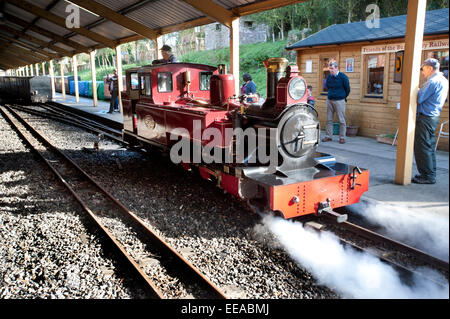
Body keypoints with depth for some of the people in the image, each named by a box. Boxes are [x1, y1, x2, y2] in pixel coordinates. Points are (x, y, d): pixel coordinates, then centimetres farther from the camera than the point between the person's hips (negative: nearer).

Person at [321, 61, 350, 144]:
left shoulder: (343, 77, -6)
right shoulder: (328, 77, 7)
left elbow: (347, 89, 3)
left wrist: (343, 97, 12)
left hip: (339, 101, -5)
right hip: (329, 100, 5)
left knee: (342, 120, -2)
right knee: (329, 119, 6)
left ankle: (342, 137, 4)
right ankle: (328, 136, 13)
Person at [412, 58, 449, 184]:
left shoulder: (433, 81, -16)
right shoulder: (443, 80, 16)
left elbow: (419, 98, -19)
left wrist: (418, 90, 0)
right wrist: (421, 90, 7)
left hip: (425, 118, -10)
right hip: (433, 116, 10)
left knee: (422, 147, -5)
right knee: (430, 146, 15)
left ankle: (427, 176, -1)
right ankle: (431, 174, 23)